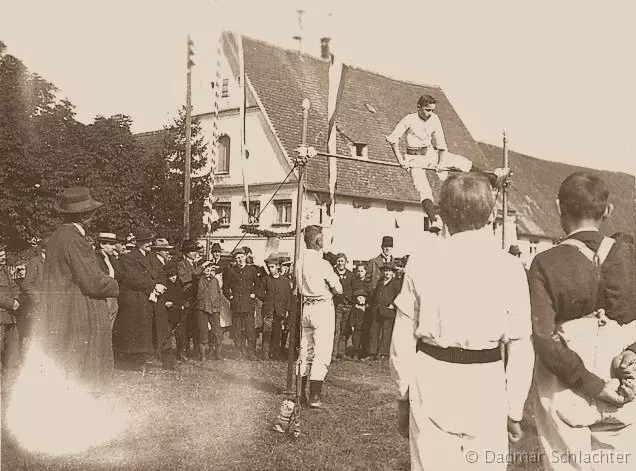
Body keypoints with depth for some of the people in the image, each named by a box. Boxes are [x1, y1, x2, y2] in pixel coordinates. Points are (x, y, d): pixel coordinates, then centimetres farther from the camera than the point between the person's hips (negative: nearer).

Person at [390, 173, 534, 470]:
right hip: (485, 389, -1)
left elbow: (403, 338, 1)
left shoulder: (423, 259, -4)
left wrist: (403, 397, 13)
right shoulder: (509, 268, -6)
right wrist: (515, 411, 9)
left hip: (430, 382, 1)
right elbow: (520, 349, -3)